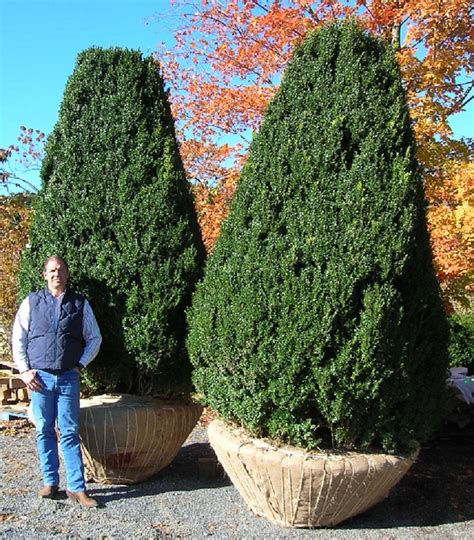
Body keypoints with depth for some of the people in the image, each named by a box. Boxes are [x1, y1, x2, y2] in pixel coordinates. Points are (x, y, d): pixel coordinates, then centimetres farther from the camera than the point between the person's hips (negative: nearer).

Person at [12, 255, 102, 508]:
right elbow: (18, 338, 7)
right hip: (39, 377, 1)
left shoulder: (80, 304, 7)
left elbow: (94, 338, 12)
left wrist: (81, 364, 3)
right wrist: (24, 370, 0)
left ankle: (76, 488, 4)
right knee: (44, 431, 7)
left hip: (68, 378, 0)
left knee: (70, 433, 0)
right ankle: (50, 482, 20)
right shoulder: (32, 302, 6)